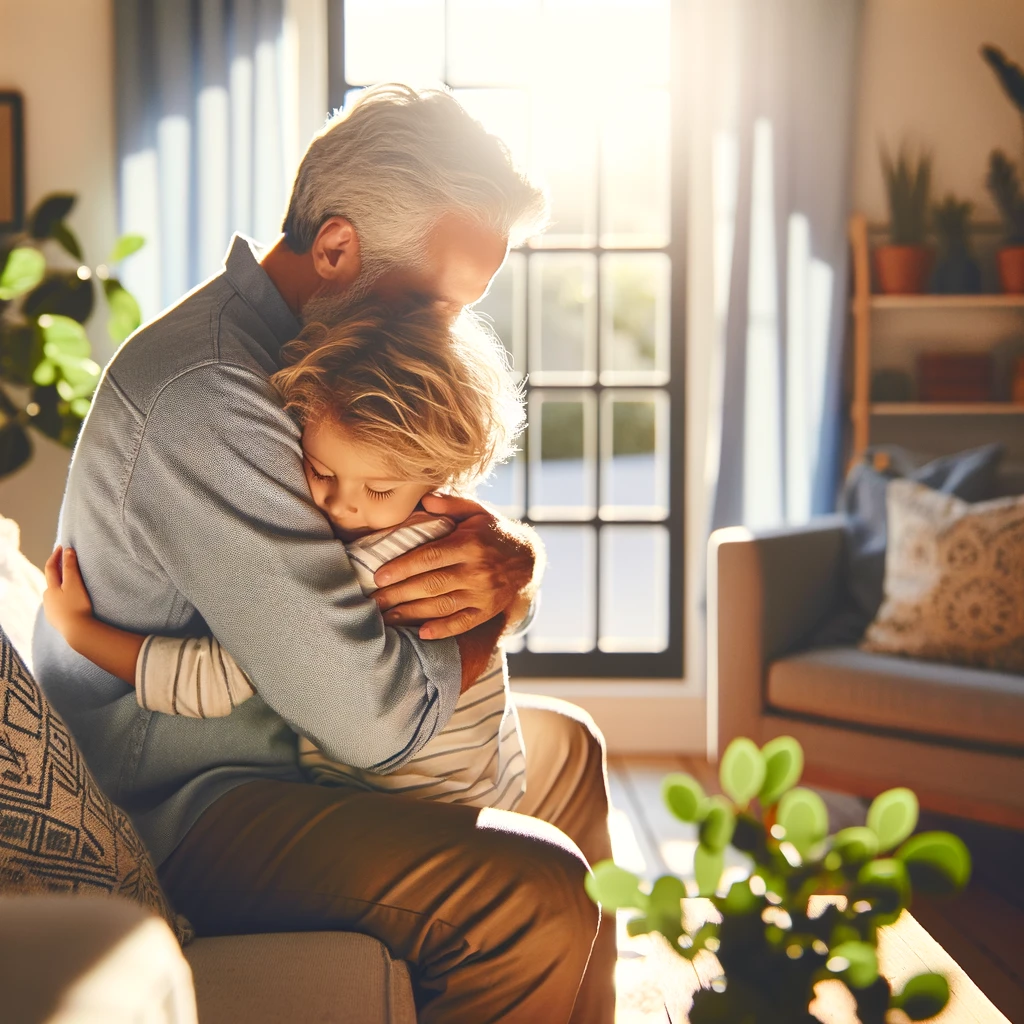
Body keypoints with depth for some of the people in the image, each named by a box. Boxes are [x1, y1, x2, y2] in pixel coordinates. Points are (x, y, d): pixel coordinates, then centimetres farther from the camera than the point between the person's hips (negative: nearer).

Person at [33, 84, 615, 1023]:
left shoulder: (319, 347, 5)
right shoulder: (206, 398, -28)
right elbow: (375, 715, -30)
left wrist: (510, 562, -15)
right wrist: (492, 598, -11)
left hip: (285, 737, 10)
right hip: (175, 810, -10)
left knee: (567, 748, 20)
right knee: (535, 894, -27)